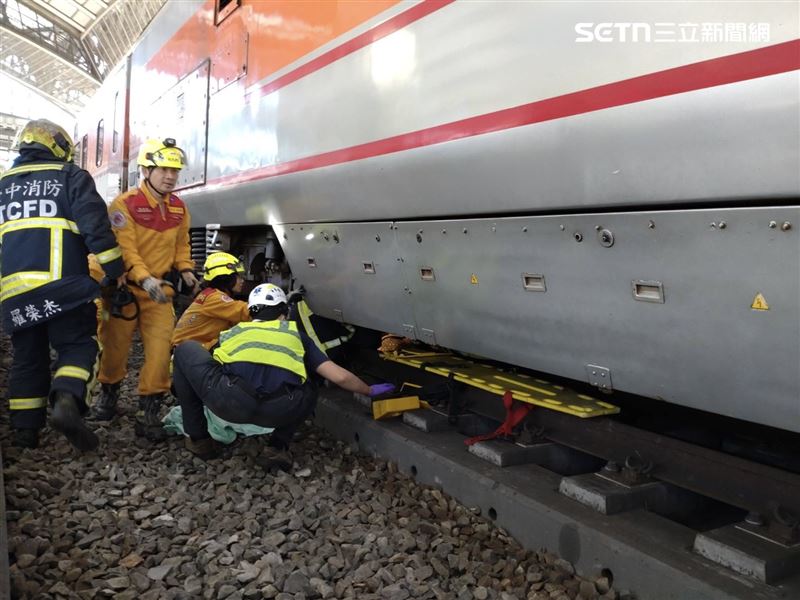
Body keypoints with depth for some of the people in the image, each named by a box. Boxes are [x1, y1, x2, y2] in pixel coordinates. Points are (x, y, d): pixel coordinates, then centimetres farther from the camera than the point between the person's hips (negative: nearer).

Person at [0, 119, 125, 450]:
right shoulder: (71, 176, 4)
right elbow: (95, 226, -8)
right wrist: (115, 268, -4)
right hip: (61, 282, -5)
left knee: (27, 356, 12)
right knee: (77, 345, 0)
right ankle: (67, 402, -24)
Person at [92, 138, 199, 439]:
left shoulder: (178, 208, 5)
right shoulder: (125, 204, -13)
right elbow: (124, 248, -23)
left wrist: (185, 269, 0)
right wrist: (145, 279, -35)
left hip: (159, 290, 4)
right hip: (124, 287, -4)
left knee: (161, 348, -9)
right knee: (115, 345, 10)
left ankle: (149, 411, -1)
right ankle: (109, 393, 38)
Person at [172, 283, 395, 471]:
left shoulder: (233, 331, 34)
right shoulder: (295, 334, 32)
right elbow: (340, 377, 26)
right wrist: (370, 390, 44)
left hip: (230, 400, -1)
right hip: (278, 410, 1)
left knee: (185, 350, 27)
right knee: (308, 392, 38)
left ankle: (198, 439, 29)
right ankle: (277, 448, 16)